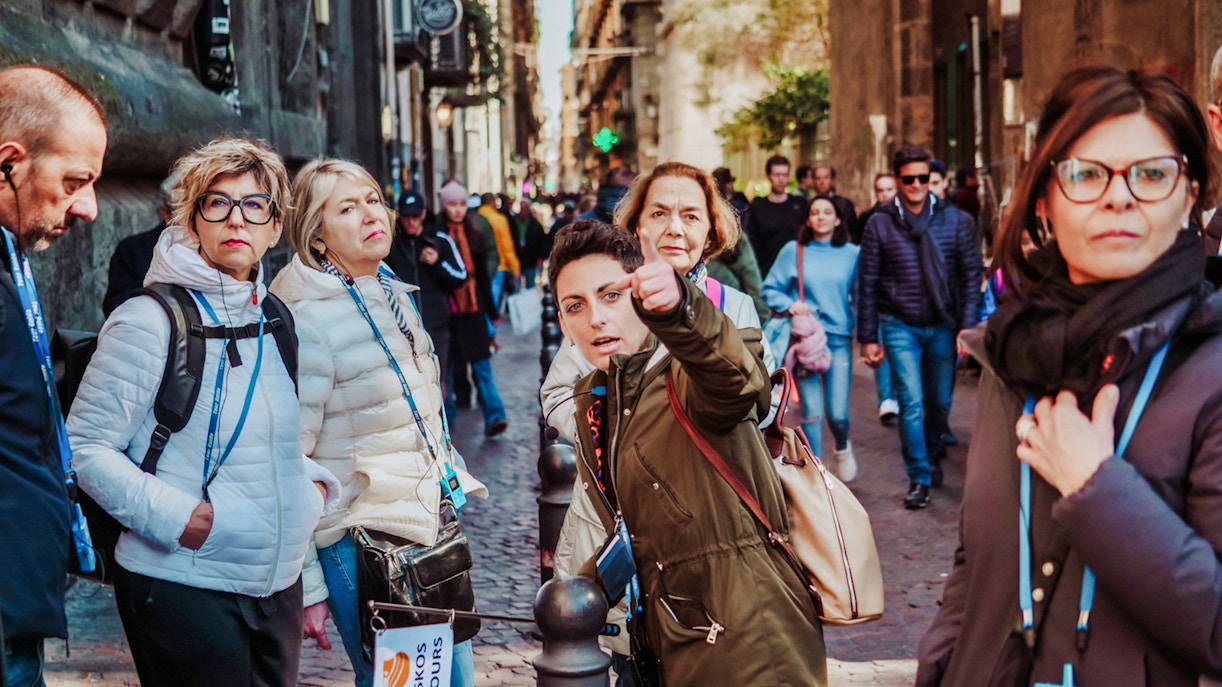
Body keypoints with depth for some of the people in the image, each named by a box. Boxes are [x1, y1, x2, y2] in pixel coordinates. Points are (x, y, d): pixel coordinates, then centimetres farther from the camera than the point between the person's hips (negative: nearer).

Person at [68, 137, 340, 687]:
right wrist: (176, 515, -20)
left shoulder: (274, 319, 10)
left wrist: (314, 482, 5)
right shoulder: (150, 321, -11)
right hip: (184, 590, -7)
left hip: (279, 584, 7)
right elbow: (86, 447, -13)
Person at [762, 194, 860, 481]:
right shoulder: (793, 251, 3)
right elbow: (770, 289, 5)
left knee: (837, 413, -4)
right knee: (811, 412, -1)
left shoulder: (852, 254, 6)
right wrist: (789, 305, -13)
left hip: (839, 339, 0)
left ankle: (842, 447, 31)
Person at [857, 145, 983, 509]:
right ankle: (918, 477, 0)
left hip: (942, 326, 2)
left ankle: (933, 455, 39)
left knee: (940, 402, 12)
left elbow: (972, 274, 2)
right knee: (911, 401, -10)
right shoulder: (880, 224, -2)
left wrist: (968, 326, -6)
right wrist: (868, 337, -2)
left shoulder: (954, 220, 0)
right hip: (900, 326, -2)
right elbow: (867, 283, 1)